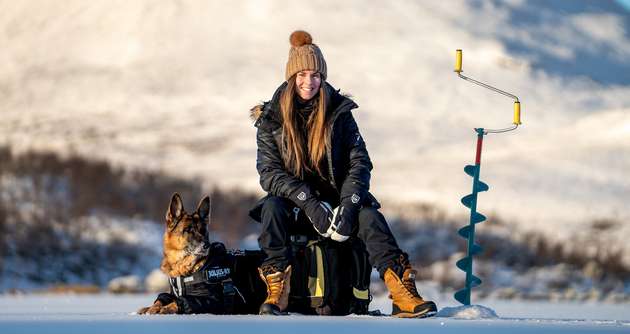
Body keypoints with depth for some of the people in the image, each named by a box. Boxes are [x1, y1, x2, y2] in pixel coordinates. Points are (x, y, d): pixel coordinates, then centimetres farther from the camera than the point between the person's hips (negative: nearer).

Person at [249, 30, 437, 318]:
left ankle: (402, 293, -41)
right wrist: (309, 203, -26)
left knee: (368, 215, -29)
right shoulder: (271, 118, -4)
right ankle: (276, 290, -35)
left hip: (335, 196, 0)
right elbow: (269, 172, -11)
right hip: (293, 201, 0)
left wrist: (348, 204, -24)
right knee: (272, 208, -33)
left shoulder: (339, 111, -1)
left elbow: (359, 162, -6)